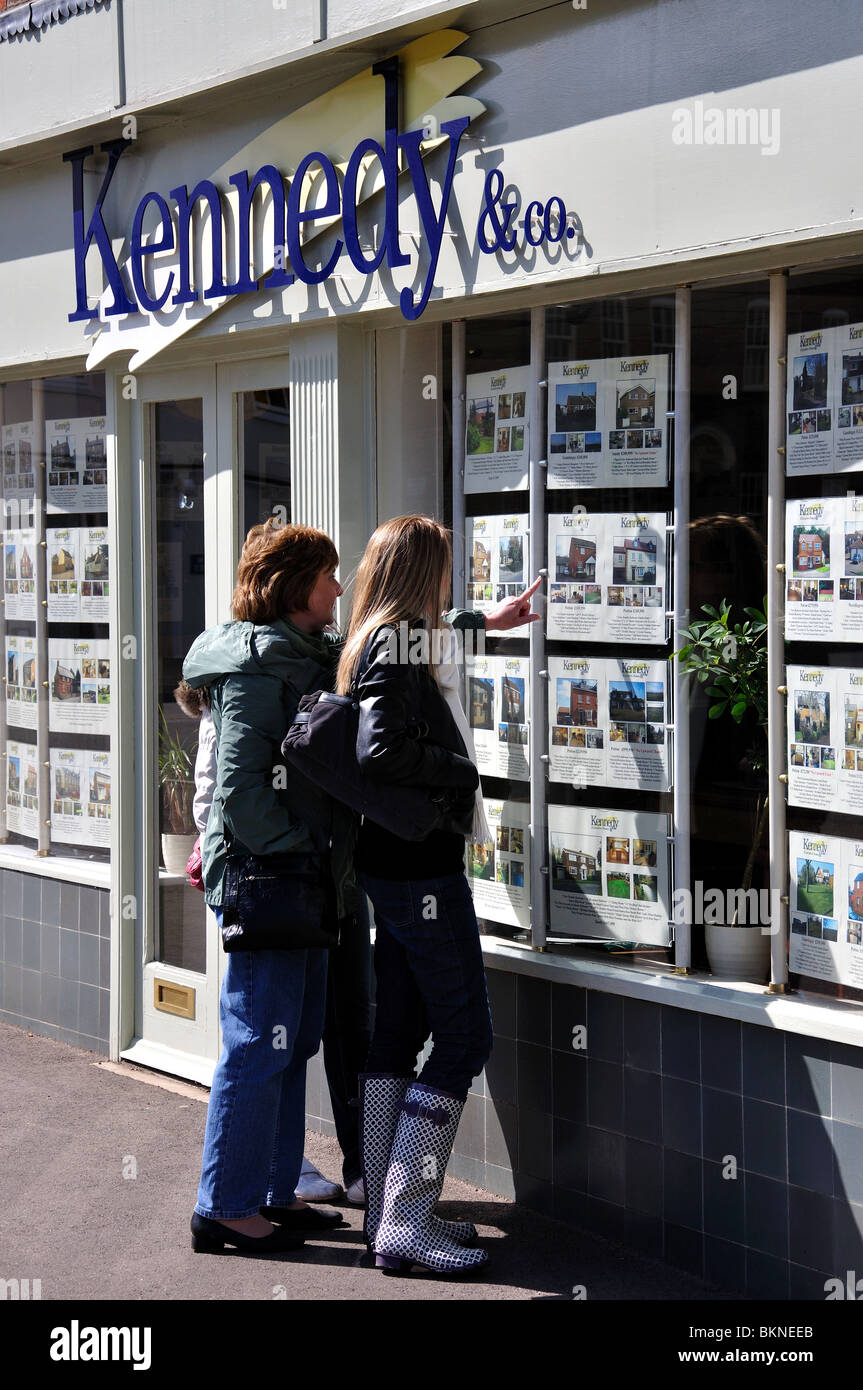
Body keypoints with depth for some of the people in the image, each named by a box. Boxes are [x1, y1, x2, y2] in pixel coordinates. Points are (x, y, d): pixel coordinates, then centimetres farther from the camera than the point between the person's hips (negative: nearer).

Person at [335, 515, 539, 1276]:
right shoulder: (397, 645, -15)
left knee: (398, 1032, 11)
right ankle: (405, 1222, -7)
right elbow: (383, 749, -28)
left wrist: (488, 621, 48)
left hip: (395, 864, 10)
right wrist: (462, 769, -13)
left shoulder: (385, 640, 14)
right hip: (421, 868, -10)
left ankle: (387, 1214, 16)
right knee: (466, 1036, -7)